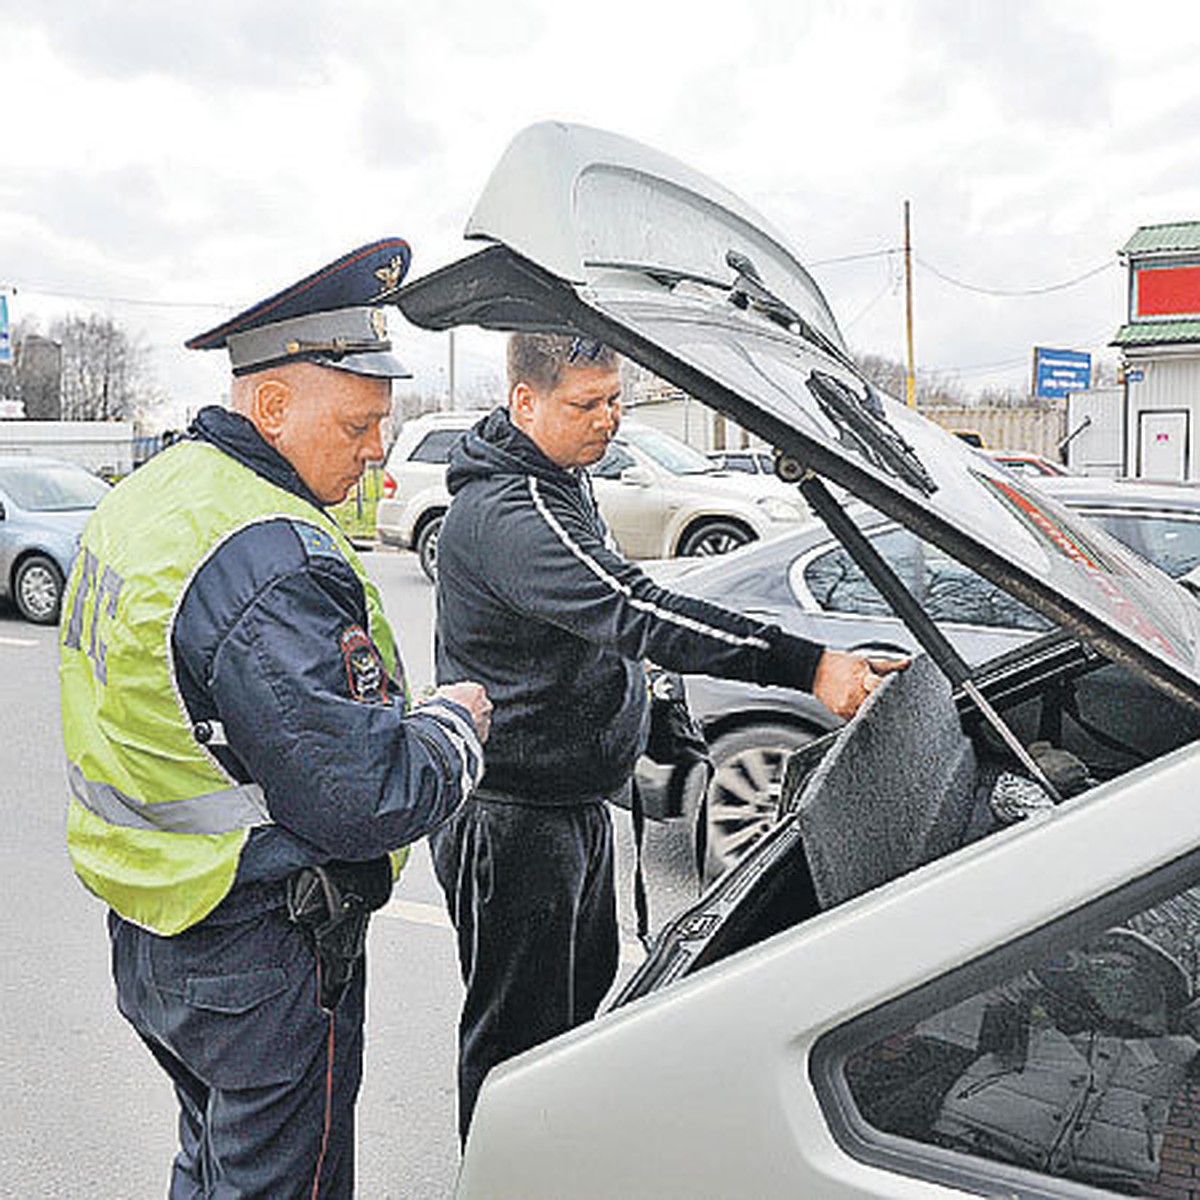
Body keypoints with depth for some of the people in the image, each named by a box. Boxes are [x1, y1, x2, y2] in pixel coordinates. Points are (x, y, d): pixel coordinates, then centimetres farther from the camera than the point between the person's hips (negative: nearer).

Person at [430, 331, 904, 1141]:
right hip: (513, 821, -11)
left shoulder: (559, 476, 9)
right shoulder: (505, 510, -25)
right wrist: (809, 667, -42)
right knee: (518, 1034, 4)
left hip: (578, 800, 11)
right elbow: (639, 613, -37)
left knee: (583, 992, 25)